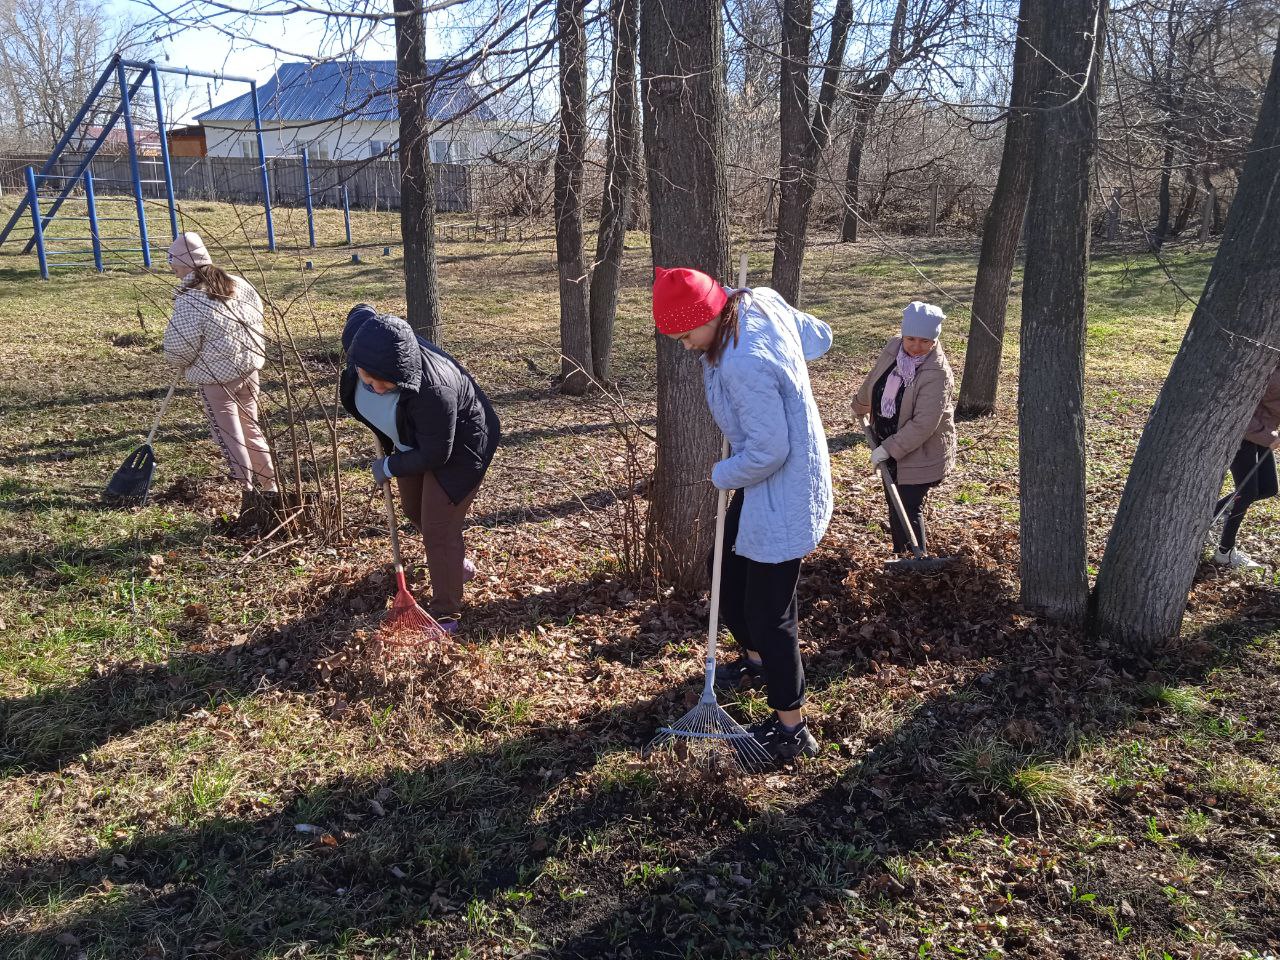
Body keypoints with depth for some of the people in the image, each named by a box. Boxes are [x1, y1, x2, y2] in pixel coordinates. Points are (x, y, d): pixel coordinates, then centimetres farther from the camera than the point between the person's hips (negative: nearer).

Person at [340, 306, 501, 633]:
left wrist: (389, 467, -16)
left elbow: (434, 456, -32)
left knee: (438, 529, -5)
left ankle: (446, 616, 11)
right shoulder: (360, 336, -27)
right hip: (412, 442, 8)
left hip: (455, 449, -8)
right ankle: (458, 563, 50)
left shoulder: (432, 390, -45)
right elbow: (361, 311, 0)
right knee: (415, 511, 24)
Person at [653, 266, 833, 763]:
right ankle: (756, 660, 49)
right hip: (762, 485, 10)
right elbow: (819, 337, 12)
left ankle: (791, 729, 18)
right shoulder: (762, 302, -5)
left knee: (768, 611, 2)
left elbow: (768, 451, -29)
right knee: (728, 578, 25)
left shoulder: (744, 366, -33)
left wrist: (723, 474, -10)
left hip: (781, 498, -10)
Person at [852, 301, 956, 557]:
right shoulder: (893, 349, -6)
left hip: (921, 453, -7)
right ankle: (899, 557, 31)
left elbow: (924, 423, -31)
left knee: (908, 509, -9)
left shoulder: (938, 373, -26)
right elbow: (872, 382, 15)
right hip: (889, 445, 7)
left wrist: (890, 449, -28)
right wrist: (859, 406, 31)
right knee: (894, 505, 16)